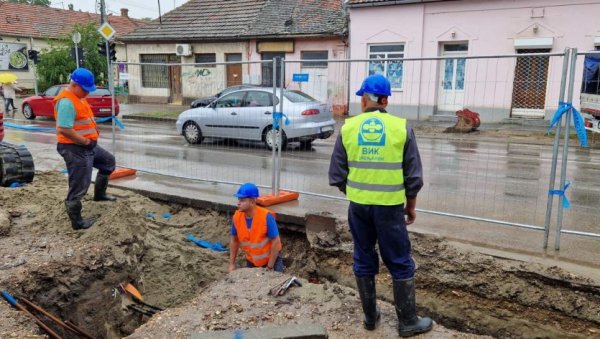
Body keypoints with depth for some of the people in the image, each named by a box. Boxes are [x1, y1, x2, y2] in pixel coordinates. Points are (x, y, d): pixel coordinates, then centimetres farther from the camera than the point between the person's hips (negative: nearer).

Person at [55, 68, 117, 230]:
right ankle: (77, 221, 11)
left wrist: (94, 129, 6)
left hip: (89, 145, 10)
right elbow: (64, 129, -29)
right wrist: (86, 141, -20)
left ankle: (99, 194, 38)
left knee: (109, 161, 27)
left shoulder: (79, 97, 11)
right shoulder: (66, 102, -22)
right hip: (75, 149, -10)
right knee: (79, 187, -2)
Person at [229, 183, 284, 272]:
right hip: (251, 261, 4)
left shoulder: (266, 216, -30)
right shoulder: (237, 216, -16)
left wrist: (269, 268, -19)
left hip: (271, 258, -4)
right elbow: (234, 240, -1)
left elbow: (276, 242, -23)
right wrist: (232, 264, 0)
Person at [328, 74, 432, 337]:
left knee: (364, 261, 15)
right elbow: (413, 175, -2)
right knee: (401, 264, 11)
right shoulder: (401, 127, -5)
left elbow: (336, 175, 1)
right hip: (389, 206, -2)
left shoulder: (348, 127, -2)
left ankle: (370, 316, 28)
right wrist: (411, 205, 12)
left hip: (358, 205, 2)